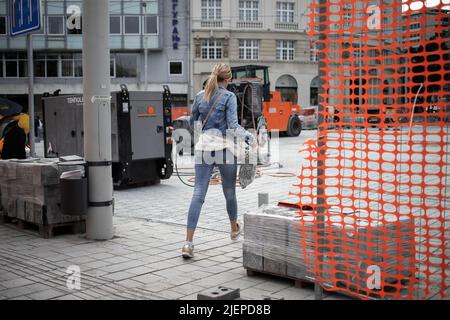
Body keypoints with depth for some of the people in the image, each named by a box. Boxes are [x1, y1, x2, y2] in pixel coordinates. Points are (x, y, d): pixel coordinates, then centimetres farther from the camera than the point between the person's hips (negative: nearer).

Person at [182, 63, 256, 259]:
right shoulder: (229, 97, -5)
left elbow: (193, 121, 20)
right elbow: (233, 127, -14)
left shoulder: (200, 96, 8)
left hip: (203, 147, 3)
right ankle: (234, 229, 40)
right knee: (229, 192, 17)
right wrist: (249, 138, -2)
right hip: (223, 148, -3)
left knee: (198, 194, -3)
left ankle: (188, 242, -11)